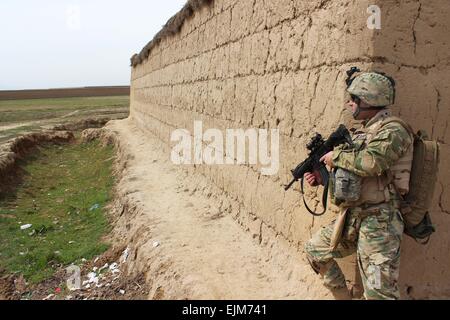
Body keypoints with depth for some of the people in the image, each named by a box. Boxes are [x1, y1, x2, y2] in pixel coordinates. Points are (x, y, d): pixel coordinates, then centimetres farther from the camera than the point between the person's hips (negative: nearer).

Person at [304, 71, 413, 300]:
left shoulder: (393, 131, -13)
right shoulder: (362, 133, 14)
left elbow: (370, 163, -31)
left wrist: (336, 156, -15)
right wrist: (321, 177, 8)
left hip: (378, 222, -9)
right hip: (351, 218, 9)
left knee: (378, 293, -6)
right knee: (315, 249, 17)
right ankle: (342, 295, 30)